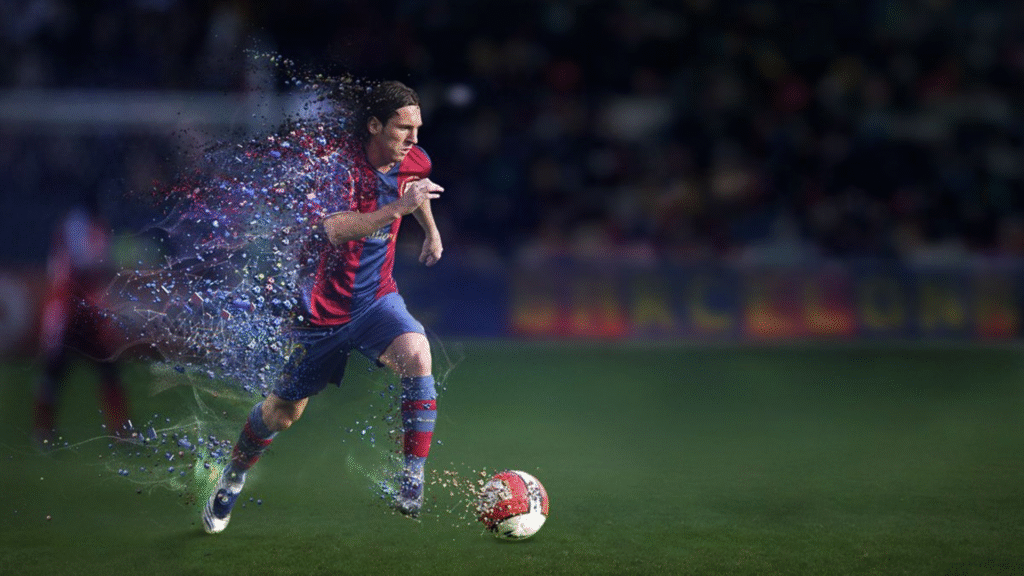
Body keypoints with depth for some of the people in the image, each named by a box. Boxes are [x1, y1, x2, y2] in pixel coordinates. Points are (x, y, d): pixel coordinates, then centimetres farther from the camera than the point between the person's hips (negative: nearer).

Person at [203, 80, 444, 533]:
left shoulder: (410, 161, -4)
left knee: (416, 356, -30)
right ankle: (233, 477, 42)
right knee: (284, 411, 11)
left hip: (376, 300, 3)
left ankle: (412, 480, -25)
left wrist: (431, 230, 28)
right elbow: (338, 228, -41)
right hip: (324, 306, -3)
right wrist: (398, 208, -48)